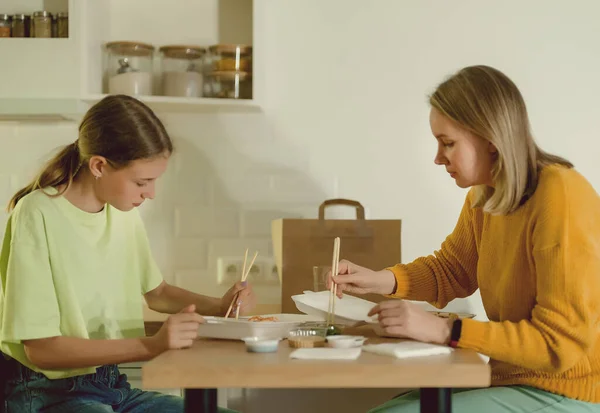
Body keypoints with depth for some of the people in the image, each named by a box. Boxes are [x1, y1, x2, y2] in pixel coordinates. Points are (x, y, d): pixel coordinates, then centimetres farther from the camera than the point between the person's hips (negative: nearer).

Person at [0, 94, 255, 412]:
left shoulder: (124, 211, 3)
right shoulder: (37, 216, -17)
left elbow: (155, 292, 21)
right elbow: (41, 348, -20)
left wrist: (218, 306, 3)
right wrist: (152, 345, -27)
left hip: (113, 385, 7)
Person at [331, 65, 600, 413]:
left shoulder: (562, 200, -22)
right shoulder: (485, 196, 3)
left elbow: (562, 342, -23)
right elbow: (450, 271, 19)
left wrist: (444, 330, -24)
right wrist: (380, 280, 0)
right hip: (512, 380, 8)